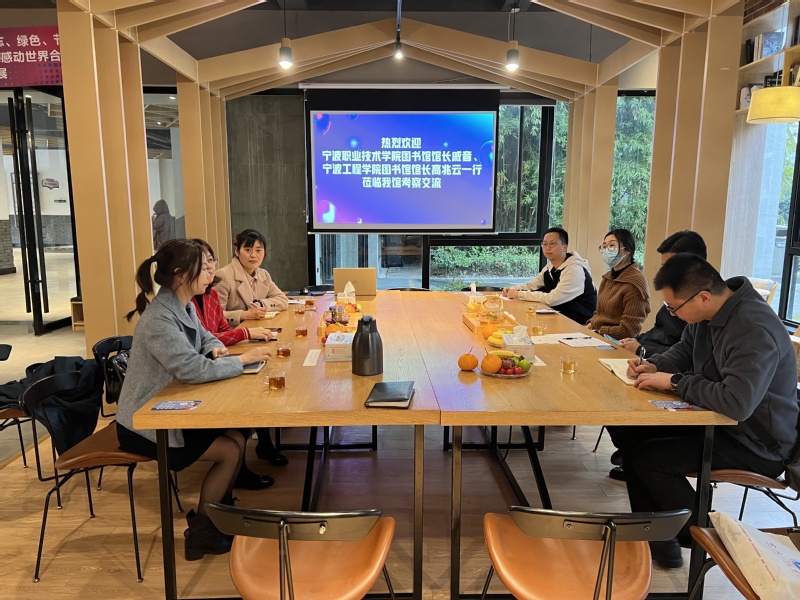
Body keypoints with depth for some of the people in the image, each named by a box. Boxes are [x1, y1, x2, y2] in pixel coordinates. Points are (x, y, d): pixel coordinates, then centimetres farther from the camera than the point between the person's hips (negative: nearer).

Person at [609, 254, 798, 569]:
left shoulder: (755, 331, -30)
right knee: (629, 433, -3)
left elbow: (737, 403, -40)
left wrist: (675, 381, -27)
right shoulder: (706, 313, -2)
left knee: (648, 458, -18)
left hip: (758, 442, -9)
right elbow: (684, 351, 17)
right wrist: (654, 366, -4)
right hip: (715, 418, 9)